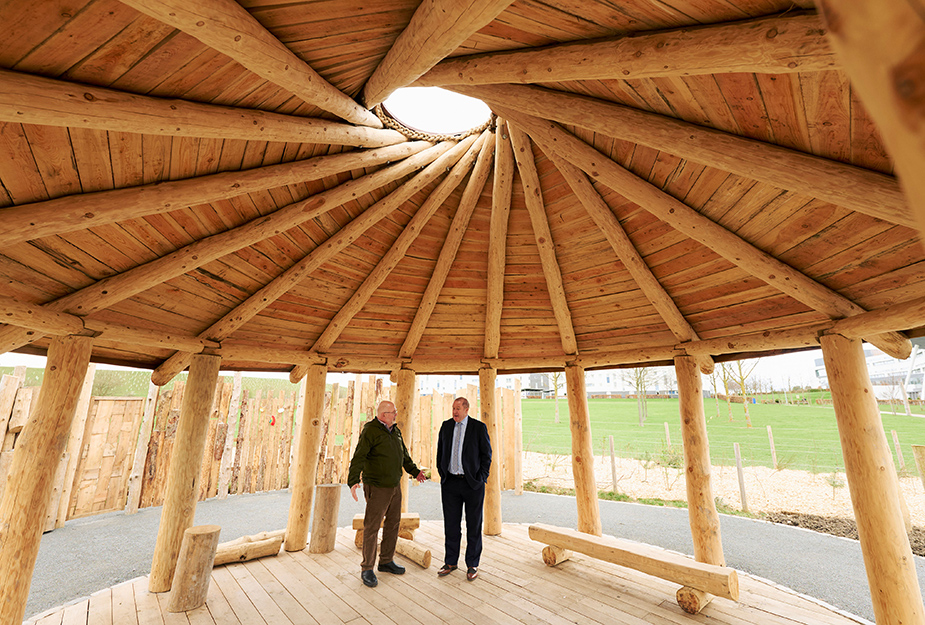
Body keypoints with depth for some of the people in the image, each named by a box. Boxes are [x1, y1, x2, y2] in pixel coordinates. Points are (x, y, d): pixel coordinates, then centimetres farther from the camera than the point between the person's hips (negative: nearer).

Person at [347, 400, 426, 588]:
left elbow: (404, 454, 21)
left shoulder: (395, 431, 9)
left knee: (393, 523, 15)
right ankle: (367, 569, 16)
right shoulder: (370, 431, -16)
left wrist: (414, 471, 27)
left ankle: (386, 561, 31)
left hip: (395, 486, 8)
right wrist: (353, 480, -34)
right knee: (372, 527, 0)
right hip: (377, 487, -8)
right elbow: (359, 457, -24)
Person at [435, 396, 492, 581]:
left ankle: (472, 565, 24)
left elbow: (487, 454, -3)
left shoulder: (479, 427, -7)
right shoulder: (446, 426, 4)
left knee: (474, 525, 8)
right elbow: (440, 451, 13)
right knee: (451, 524, 13)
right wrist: (442, 474, 7)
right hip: (450, 483, 3)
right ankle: (450, 562, 30)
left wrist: (481, 479, -7)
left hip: (472, 483, -3)